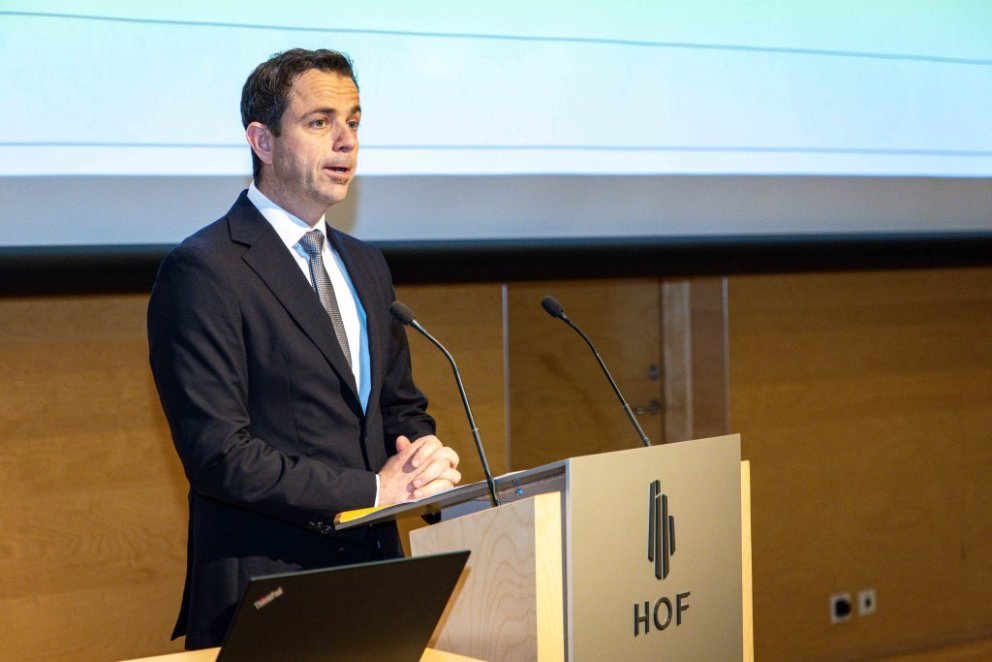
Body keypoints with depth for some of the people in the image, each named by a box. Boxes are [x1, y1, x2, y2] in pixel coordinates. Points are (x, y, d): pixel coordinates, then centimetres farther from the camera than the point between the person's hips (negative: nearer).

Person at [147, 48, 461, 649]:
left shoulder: (366, 266, 15)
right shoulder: (203, 271, -10)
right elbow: (218, 454, -17)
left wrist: (426, 458, -2)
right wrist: (373, 491, -16)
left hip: (375, 579, 7)